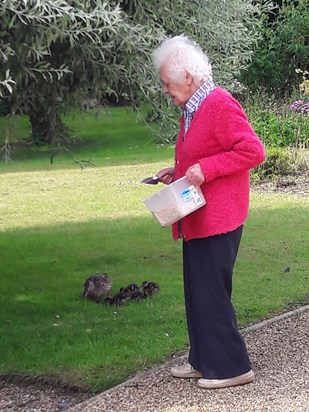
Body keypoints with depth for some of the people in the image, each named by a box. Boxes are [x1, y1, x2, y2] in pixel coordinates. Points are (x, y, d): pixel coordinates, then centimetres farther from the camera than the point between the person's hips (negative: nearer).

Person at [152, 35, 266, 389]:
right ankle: (204, 361, 26)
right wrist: (179, 172, 11)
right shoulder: (191, 109, 14)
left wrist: (205, 169, -25)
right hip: (197, 219, 10)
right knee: (197, 291, 15)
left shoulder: (221, 105, -17)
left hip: (217, 220, -10)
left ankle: (231, 367, 7)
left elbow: (253, 151, -22)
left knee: (211, 293, -4)